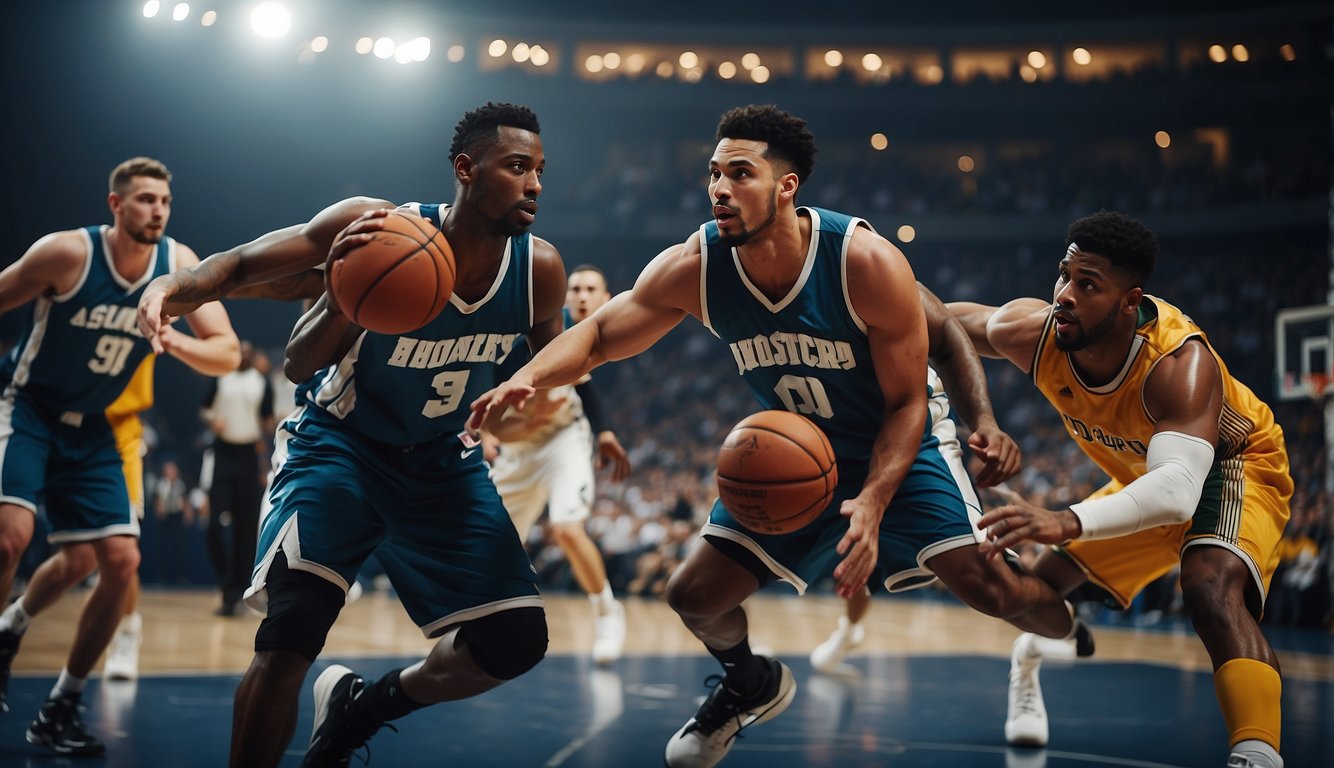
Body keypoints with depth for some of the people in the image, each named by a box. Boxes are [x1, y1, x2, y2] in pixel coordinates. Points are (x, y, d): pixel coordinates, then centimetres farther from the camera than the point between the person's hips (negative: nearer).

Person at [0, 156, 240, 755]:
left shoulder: (180, 264, -8)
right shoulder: (67, 252, -19)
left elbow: (227, 353, -9)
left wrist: (176, 342, -29)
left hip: (89, 428, 5)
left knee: (120, 561, 1)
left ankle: (61, 708, 17)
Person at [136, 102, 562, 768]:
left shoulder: (540, 268, -13)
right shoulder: (374, 229, -24)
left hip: (442, 462, 4)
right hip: (341, 444, -4)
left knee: (516, 640, -3)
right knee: (292, 635, -25)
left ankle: (361, 707, 22)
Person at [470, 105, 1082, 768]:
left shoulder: (867, 263, -29)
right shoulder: (693, 268, -19)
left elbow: (907, 403, -21)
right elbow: (597, 335, -11)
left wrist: (871, 504, -35)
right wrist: (529, 376, -34)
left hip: (898, 446, -3)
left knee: (988, 587, -15)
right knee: (694, 596, -5)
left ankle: (1078, 636, 21)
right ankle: (751, 685, 30)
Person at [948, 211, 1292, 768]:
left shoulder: (1181, 363, -42)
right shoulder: (1033, 333, -26)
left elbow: (1177, 491, -57)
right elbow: (947, 319, -4)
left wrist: (1069, 522, -70)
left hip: (1236, 465, -7)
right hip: (1144, 476, 7)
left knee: (1211, 588, -36)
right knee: (1050, 575, 15)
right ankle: (1026, 673, 48)